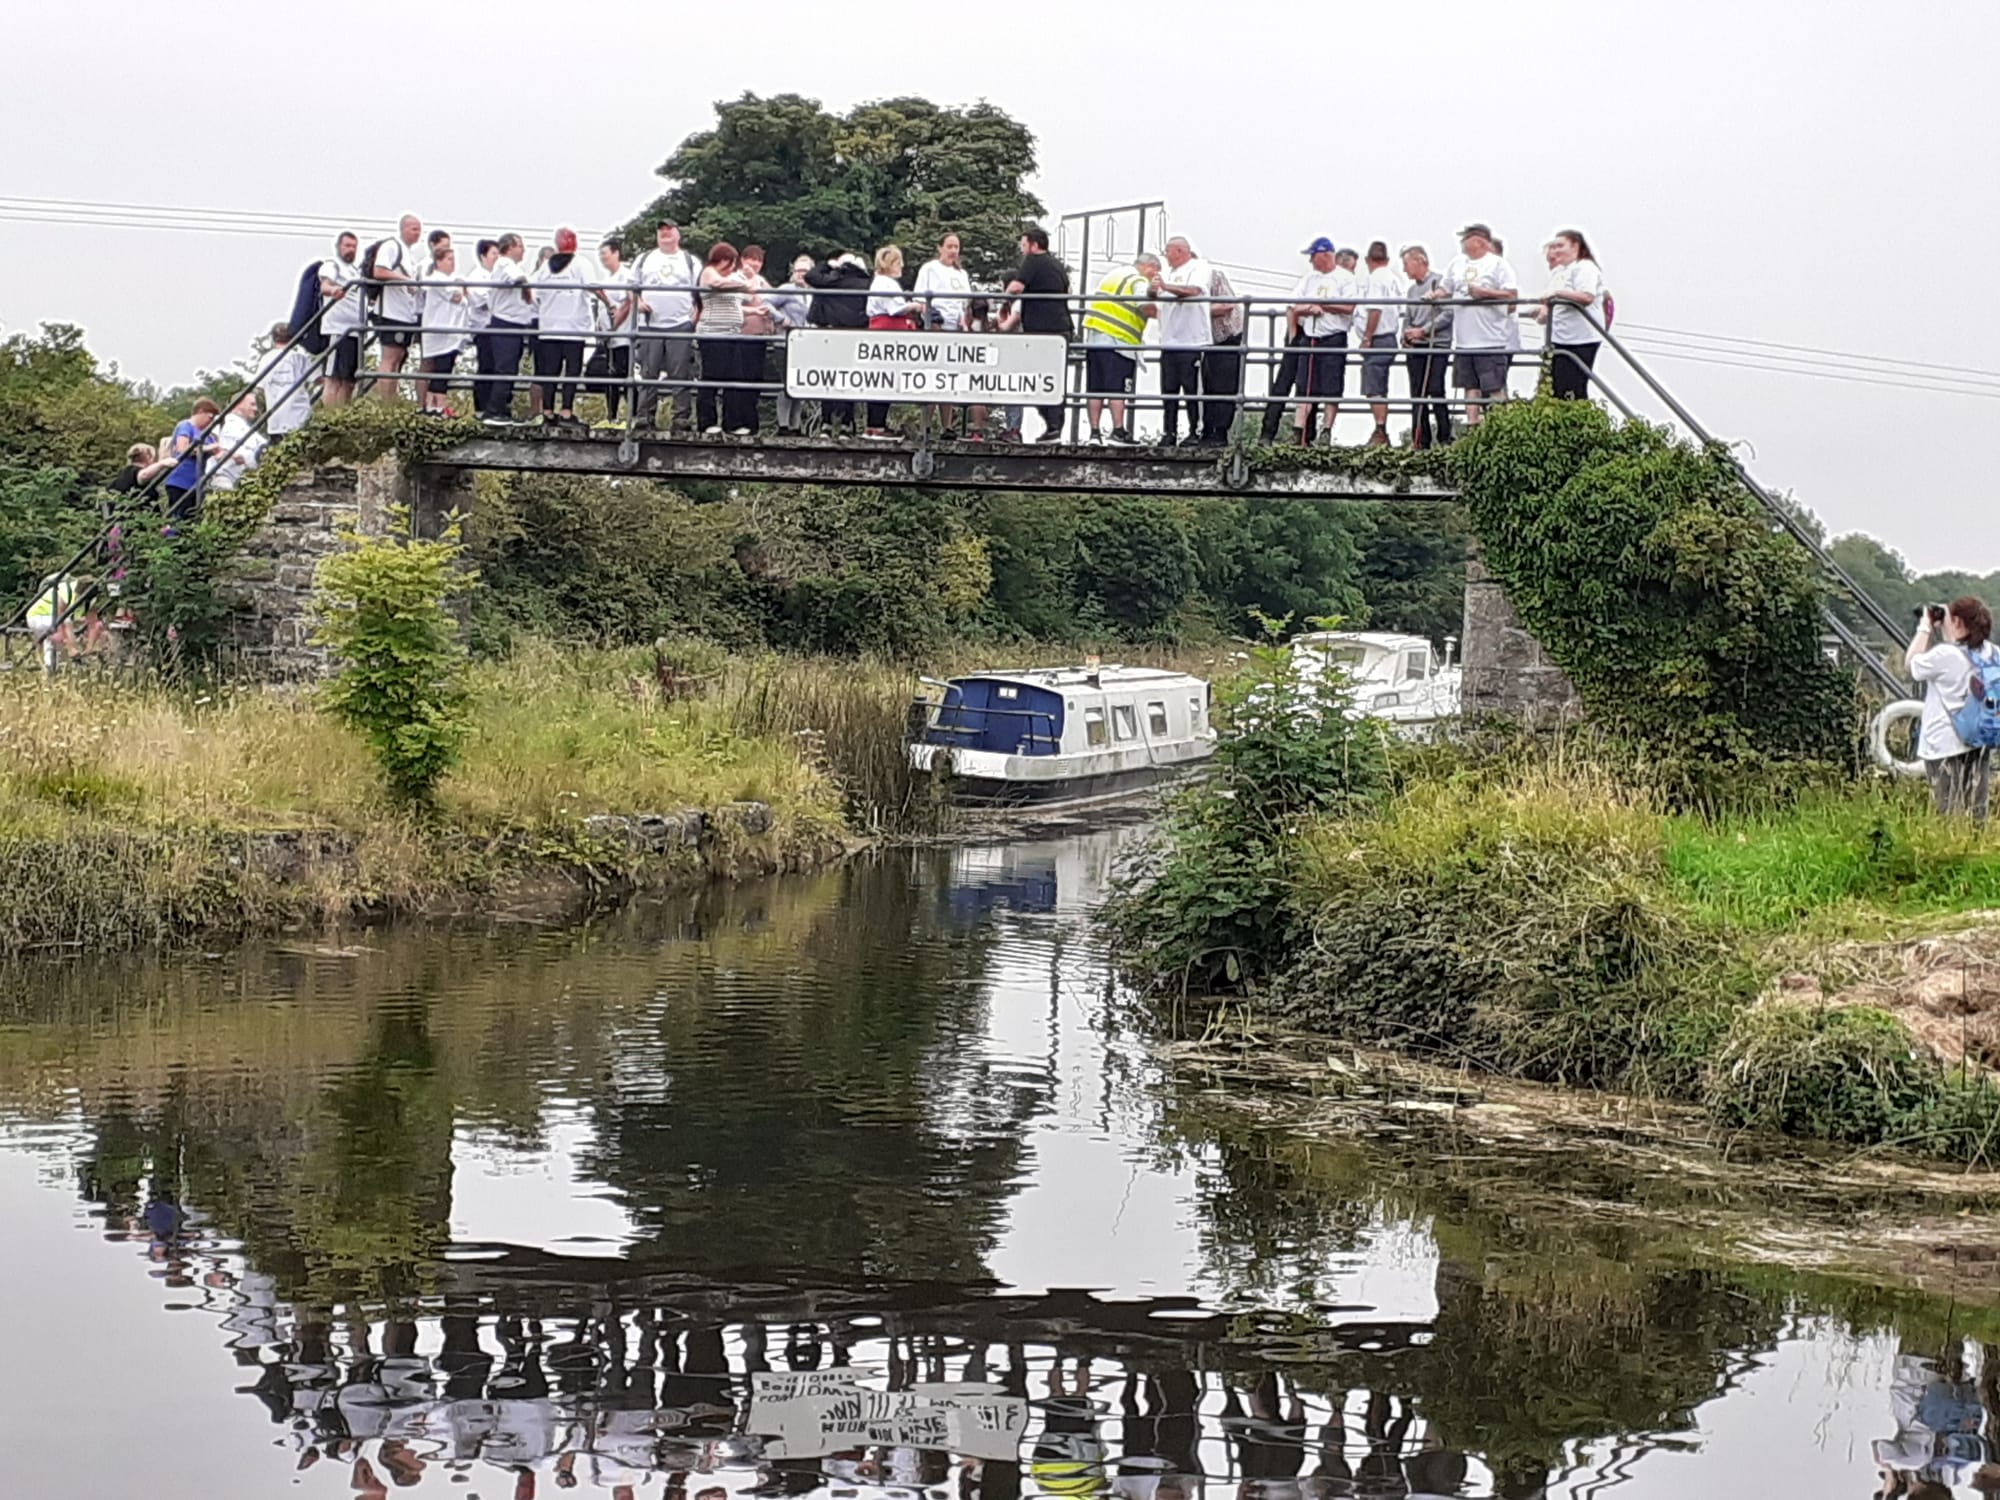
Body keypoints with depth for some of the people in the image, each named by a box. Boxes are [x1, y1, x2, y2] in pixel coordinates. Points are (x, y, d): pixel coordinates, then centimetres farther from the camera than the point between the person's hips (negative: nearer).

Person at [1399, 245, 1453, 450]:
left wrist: (1423, 331, -14)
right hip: (1415, 348, 7)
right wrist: (1406, 334, 3)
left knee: (1436, 391, -12)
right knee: (1417, 395, 4)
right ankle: (1421, 441, 7)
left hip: (1437, 346, -7)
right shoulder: (1412, 289, 18)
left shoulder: (1439, 282, -5)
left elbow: (1447, 314, -13)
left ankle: (1444, 438, -7)